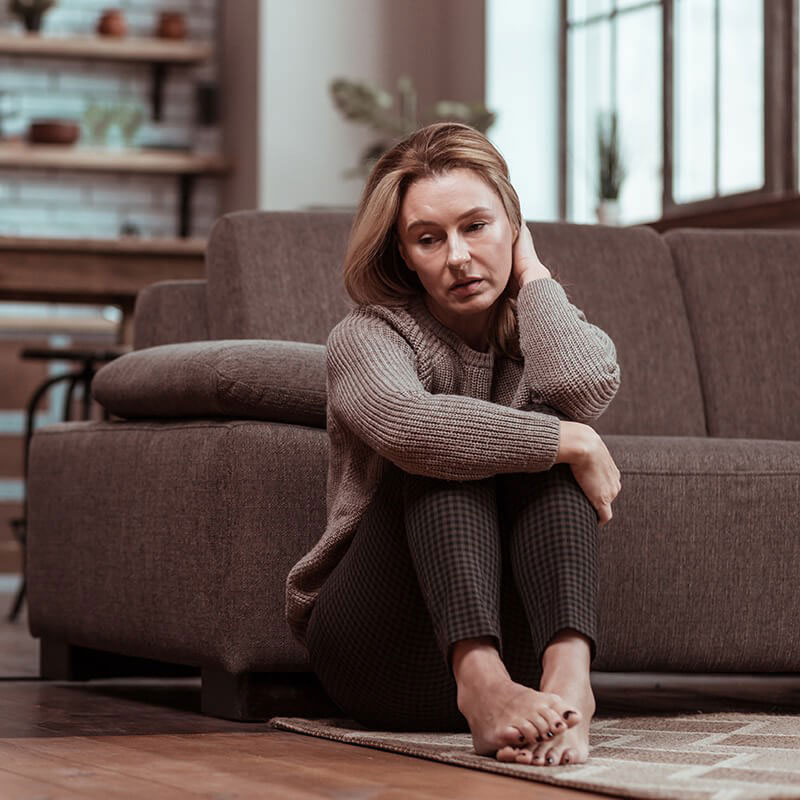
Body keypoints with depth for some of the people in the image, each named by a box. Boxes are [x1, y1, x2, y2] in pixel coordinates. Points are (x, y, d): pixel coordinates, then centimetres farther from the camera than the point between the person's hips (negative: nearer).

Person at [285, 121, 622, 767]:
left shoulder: (539, 324, 8)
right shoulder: (367, 335, -5)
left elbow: (590, 388, -19)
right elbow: (404, 422, -31)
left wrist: (531, 273, -3)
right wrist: (577, 446, -27)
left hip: (513, 639, 3)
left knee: (552, 420, -19)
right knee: (444, 447, -25)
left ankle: (568, 672, -43)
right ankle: (479, 682, -48)